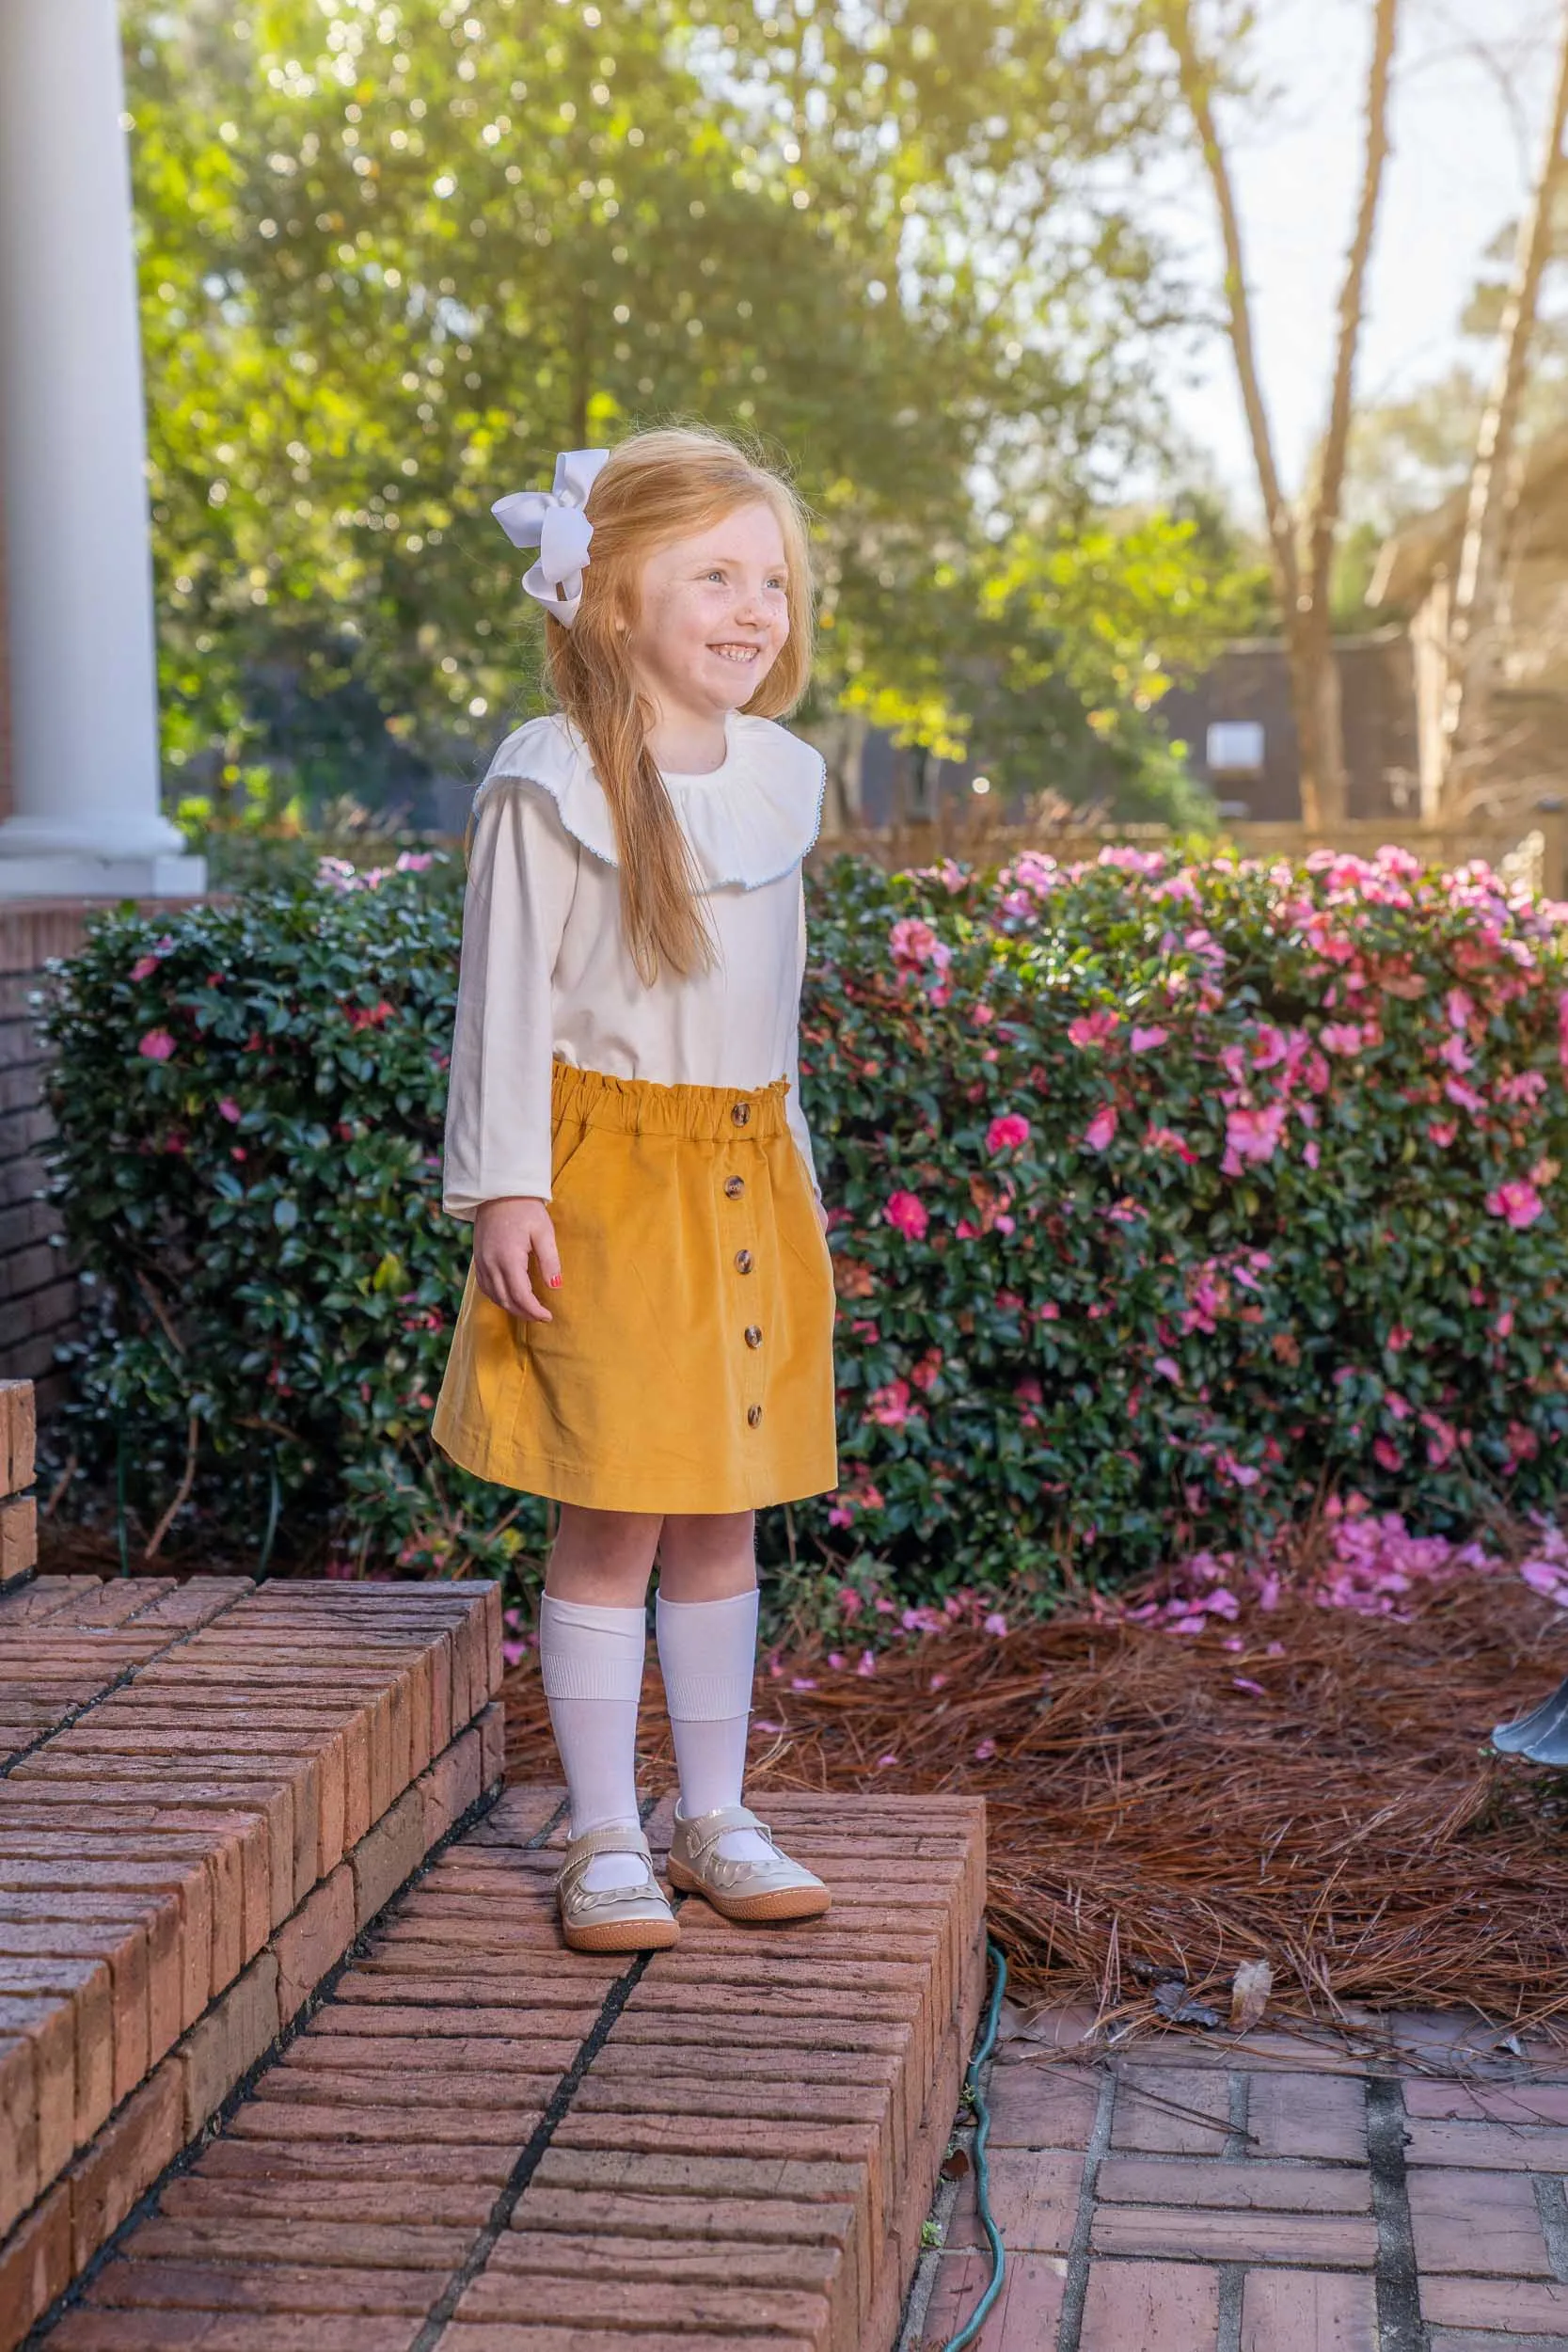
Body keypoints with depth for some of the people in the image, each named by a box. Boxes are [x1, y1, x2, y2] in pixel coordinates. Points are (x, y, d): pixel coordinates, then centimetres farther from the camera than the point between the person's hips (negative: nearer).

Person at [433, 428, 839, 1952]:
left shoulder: (778, 778, 10)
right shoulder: (553, 783, -9)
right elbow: (509, 994, -10)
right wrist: (504, 1187, -14)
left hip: (747, 1176, 6)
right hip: (608, 1178, -6)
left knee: (721, 1521, 11)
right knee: (611, 1522, -2)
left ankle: (715, 1816, 23)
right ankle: (606, 1841, 11)